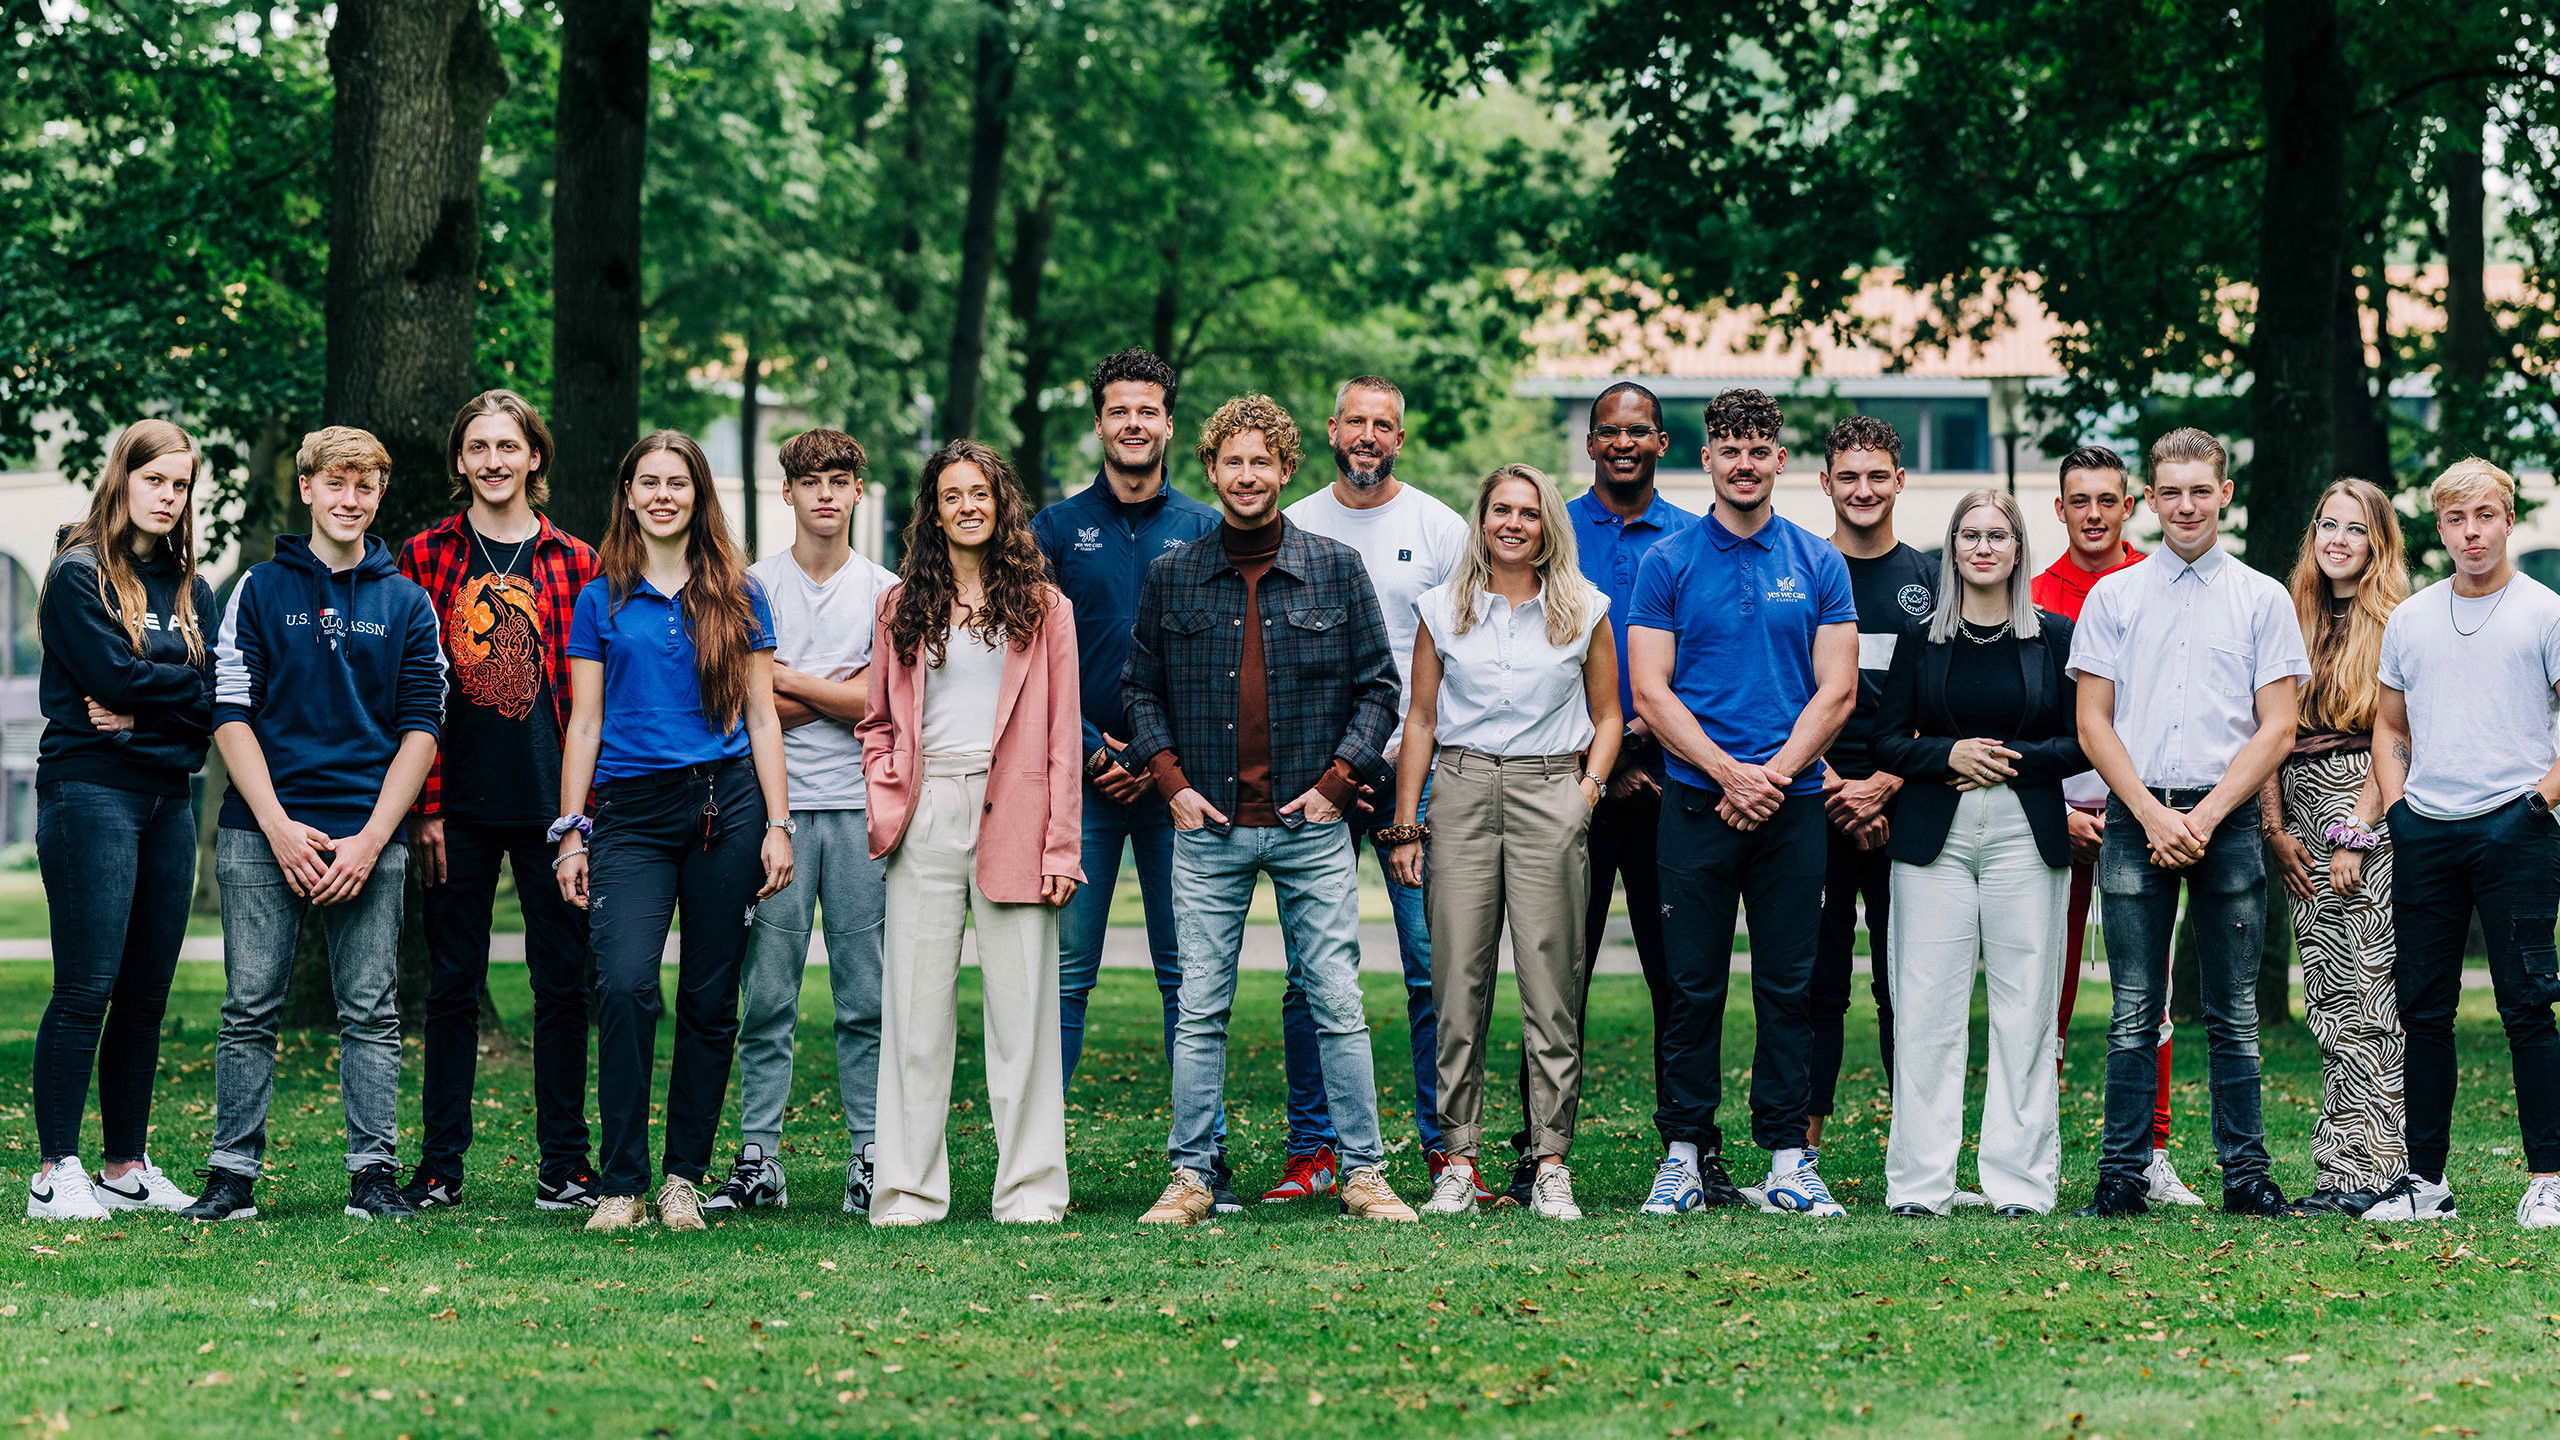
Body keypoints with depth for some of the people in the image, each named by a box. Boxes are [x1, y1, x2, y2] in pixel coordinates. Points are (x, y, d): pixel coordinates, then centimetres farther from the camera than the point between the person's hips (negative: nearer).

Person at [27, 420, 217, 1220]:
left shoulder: (188, 587, 16)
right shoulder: (79, 575, -2)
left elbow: (217, 699, 6)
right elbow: (115, 674, -15)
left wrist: (143, 712, -9)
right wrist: (190, 683, -3)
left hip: (169, 795, 6)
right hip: (90, 790, -6)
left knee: (147, 994, 7)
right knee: (86, 989, -10)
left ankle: (126, 1169, 12)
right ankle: (57, 1174, -8)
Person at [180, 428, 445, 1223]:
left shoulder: (407, 603, 10)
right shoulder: (259, 590, 8)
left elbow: (421, 728, 6)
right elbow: (231, 713, 3)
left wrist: (371, 839, -5)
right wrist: (279, 827, -8)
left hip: (369, 836, 1)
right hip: (263, 831, -1)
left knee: (371, 1012, 0)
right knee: (250, 1008, -1)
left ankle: (375, 1175, 2)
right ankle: (233, 1173, 3)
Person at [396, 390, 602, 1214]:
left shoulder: (575, 564, 7)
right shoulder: (426, 559, 6)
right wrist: (423, 805, -5)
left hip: (551, 803, 0)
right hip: (460, 805, 0)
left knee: (562, 982, 2)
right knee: (452, 984, 5)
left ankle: (564, 1166, 8)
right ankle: (440, 1165, 11)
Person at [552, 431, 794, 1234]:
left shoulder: (737, 596, 10)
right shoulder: (602, 600, 10)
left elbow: (761, 717, 10)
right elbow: (584, 723, 9)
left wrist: (778, 824, 3)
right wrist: (572, 833, 3)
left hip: (725, 805, 1)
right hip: (632, 812, -1)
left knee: (710, 999, 2)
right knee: (625, 986, -17)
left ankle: (684, 1176, 12)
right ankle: (620, 1183, -12)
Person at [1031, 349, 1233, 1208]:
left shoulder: (1206, 531, 8)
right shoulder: (1056, 529, 6)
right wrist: (1094, 749, -9)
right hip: (1081, 781, -1)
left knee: (1189, 974, 2)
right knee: (1065, 971, -2)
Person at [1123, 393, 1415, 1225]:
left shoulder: (1335, 570, 4)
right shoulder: (1172, 578, 7)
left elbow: (1379, 687, 6)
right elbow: (1141, 688, 12)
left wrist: (1336, 780, -4)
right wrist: (1170, 781, -1)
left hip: (1310, 826, -1)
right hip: (1209, 828, 1)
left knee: (1337, 1007, -1)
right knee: (1200, 1011, 2)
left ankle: (1364, 1173, 4)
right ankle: (1189, 1177, 7)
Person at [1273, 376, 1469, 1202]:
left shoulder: (1439, 529, 6)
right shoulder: (1291, 530, 9)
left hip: (1414, 770, -1)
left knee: (1434, 962, -5)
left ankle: (1445, 1144, 1)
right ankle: (1313, 1150, 6)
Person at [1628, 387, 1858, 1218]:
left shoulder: (1818, 564, 8)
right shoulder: (1669, 564, 5)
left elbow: (1835, 690, 4)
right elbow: (1651, 691, -1)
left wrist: (1777, 773, -9)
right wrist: (1730, 773, -11)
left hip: (1793, 805, 1)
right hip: (1698, 803, -1)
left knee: (1788, 986, 2)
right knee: (1694, 986, 1)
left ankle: (1787, 1160, 5)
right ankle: (1685, 1153, 7)